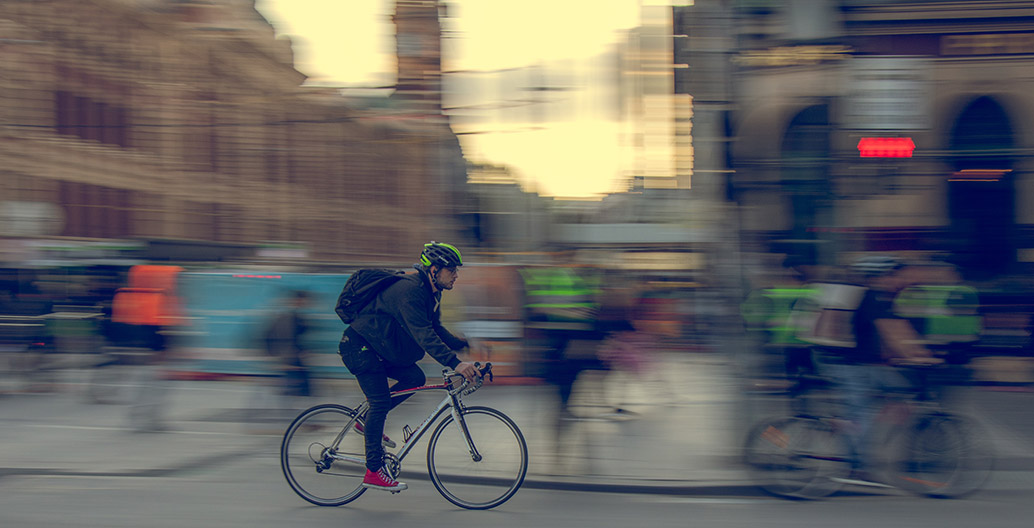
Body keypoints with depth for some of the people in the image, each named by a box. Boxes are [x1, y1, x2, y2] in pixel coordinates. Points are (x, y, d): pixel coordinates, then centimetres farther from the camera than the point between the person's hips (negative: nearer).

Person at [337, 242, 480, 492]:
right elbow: (423, 335, -36)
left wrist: (464, 343, -4)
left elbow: (435, 330, 11)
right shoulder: (409, 290, -27)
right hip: (358, 347, -10)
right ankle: (374, 471, -8)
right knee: (381, 400, -14)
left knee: (415, 377, -4)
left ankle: (367, 419, 10)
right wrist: (455, 363, -44)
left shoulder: (430, 293, 5)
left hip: (379, 347, 10)